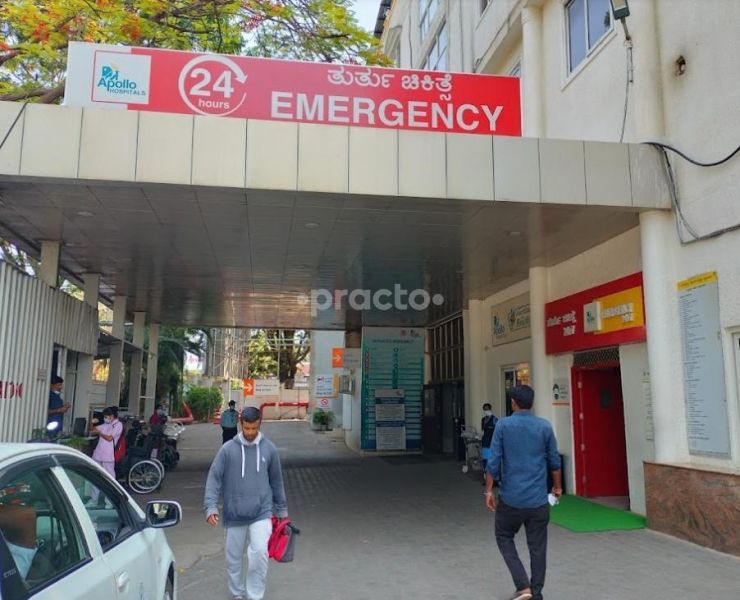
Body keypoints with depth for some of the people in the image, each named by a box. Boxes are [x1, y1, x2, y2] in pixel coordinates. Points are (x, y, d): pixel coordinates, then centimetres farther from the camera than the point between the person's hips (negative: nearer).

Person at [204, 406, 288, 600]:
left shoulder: (269, 449, -1)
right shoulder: (228, 449, -6)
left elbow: (276, 481, 8)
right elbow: (214, 478, -5)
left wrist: (282, 509, 14)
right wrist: (211, 507, -16)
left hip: (261, 513, 0)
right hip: (234, 514, 1)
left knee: (259, 552, -16)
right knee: (233, 557, 12)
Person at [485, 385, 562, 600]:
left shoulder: (503, 425, -7)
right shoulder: (545, 427, -1)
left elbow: (493, 462, -9)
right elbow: (555, 462, 7)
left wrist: (489, 491, 0)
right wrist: (557, 487, 22)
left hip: (510, 497, -2)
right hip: (538, 499, 2)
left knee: (504, 537, 16)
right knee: (537, 547, 12)